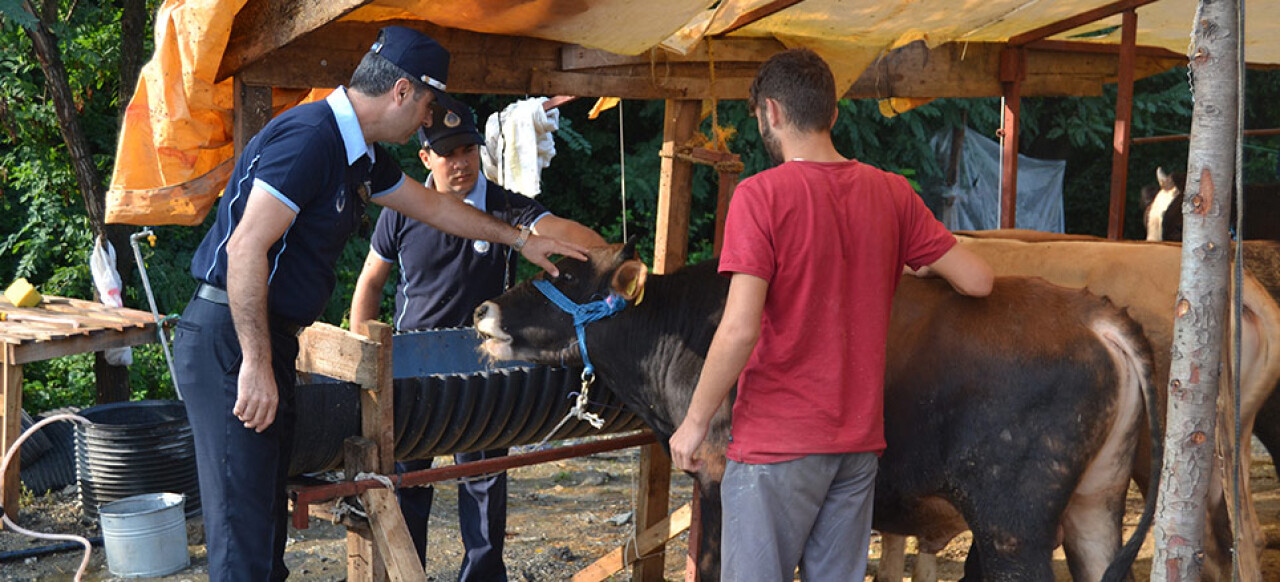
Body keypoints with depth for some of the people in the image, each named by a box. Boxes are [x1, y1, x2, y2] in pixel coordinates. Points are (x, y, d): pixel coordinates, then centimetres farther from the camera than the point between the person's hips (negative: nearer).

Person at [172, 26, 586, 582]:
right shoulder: (309, 137, -18)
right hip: (229, 342, -10)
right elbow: (246, 248, -24)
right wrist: (256, 365, -24)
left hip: (266, 338, 10)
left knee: (265, 510, 13)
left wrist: (519, 238, 37)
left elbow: (431, 205, 31)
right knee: (243, 520, -10)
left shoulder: (359, 154, 14)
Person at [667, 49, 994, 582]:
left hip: (777, 444, -5)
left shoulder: (761, 195, -13)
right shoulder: (892, 194, 3)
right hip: (860, 441, 6)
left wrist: (694, 422, -9)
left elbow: (739, 329, -19)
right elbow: (978, 281, 6)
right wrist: (925, 265, 28)